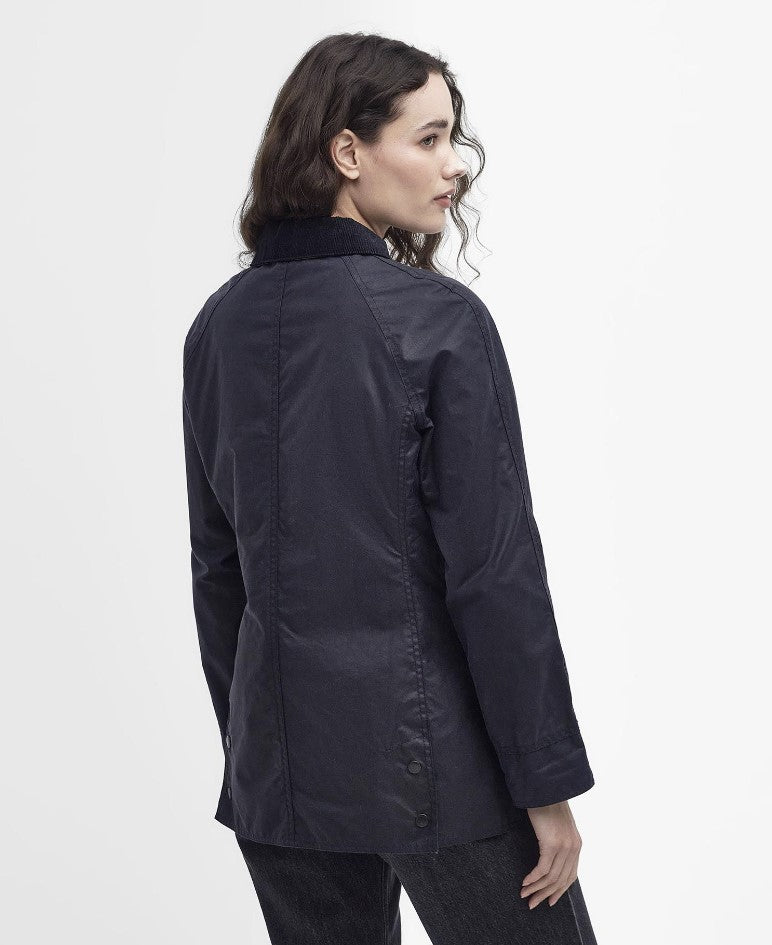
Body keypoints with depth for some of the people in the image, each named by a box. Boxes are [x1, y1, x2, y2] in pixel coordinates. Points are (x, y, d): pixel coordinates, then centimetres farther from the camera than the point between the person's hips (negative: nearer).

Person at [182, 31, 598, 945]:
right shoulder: (441, 320, -14)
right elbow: (495, 570, -15)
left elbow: (216, 566, 9)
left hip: (276, 761, 6)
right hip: (423, 746, -6)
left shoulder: (218, 326, 4)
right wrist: (548, 784, -8)